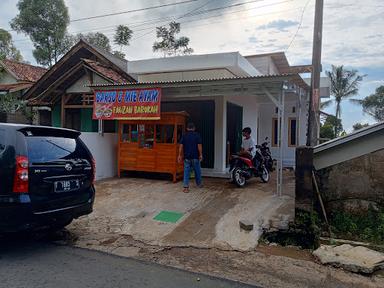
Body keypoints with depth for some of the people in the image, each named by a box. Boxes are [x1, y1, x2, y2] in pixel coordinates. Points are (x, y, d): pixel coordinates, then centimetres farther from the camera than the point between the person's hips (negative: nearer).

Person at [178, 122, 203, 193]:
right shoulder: (197, 135, -3)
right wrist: (200, 155, -3)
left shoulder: (184, 136, 3)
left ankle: (185, 187, -3)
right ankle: (199, 184, 32)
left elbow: (181, 146, -2)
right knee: (197, 171, 16)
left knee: (186, 172, 3)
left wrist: (180, 155, 2)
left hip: (186, 157, 1)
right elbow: (199, 146, -8)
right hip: (195, 157, -1)